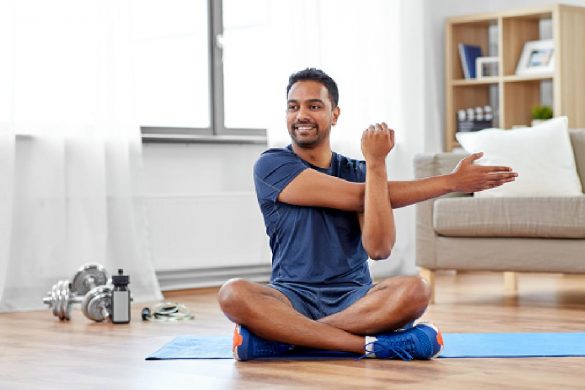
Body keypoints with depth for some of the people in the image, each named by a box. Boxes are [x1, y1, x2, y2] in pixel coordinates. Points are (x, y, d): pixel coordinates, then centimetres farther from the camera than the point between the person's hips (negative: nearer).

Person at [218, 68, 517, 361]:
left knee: (414, 290, -30)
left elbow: (379, 249, -10)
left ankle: (275, 333, -25)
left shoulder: (359, 171, 9)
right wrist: (450, 182, -10)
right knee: (234, 294, -34)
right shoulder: (272, 165, 0)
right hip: (293, 298, -2)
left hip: (353, 299, 2)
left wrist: (376, 164, -18)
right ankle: (369, 344, -32)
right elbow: (356, 197, -11)